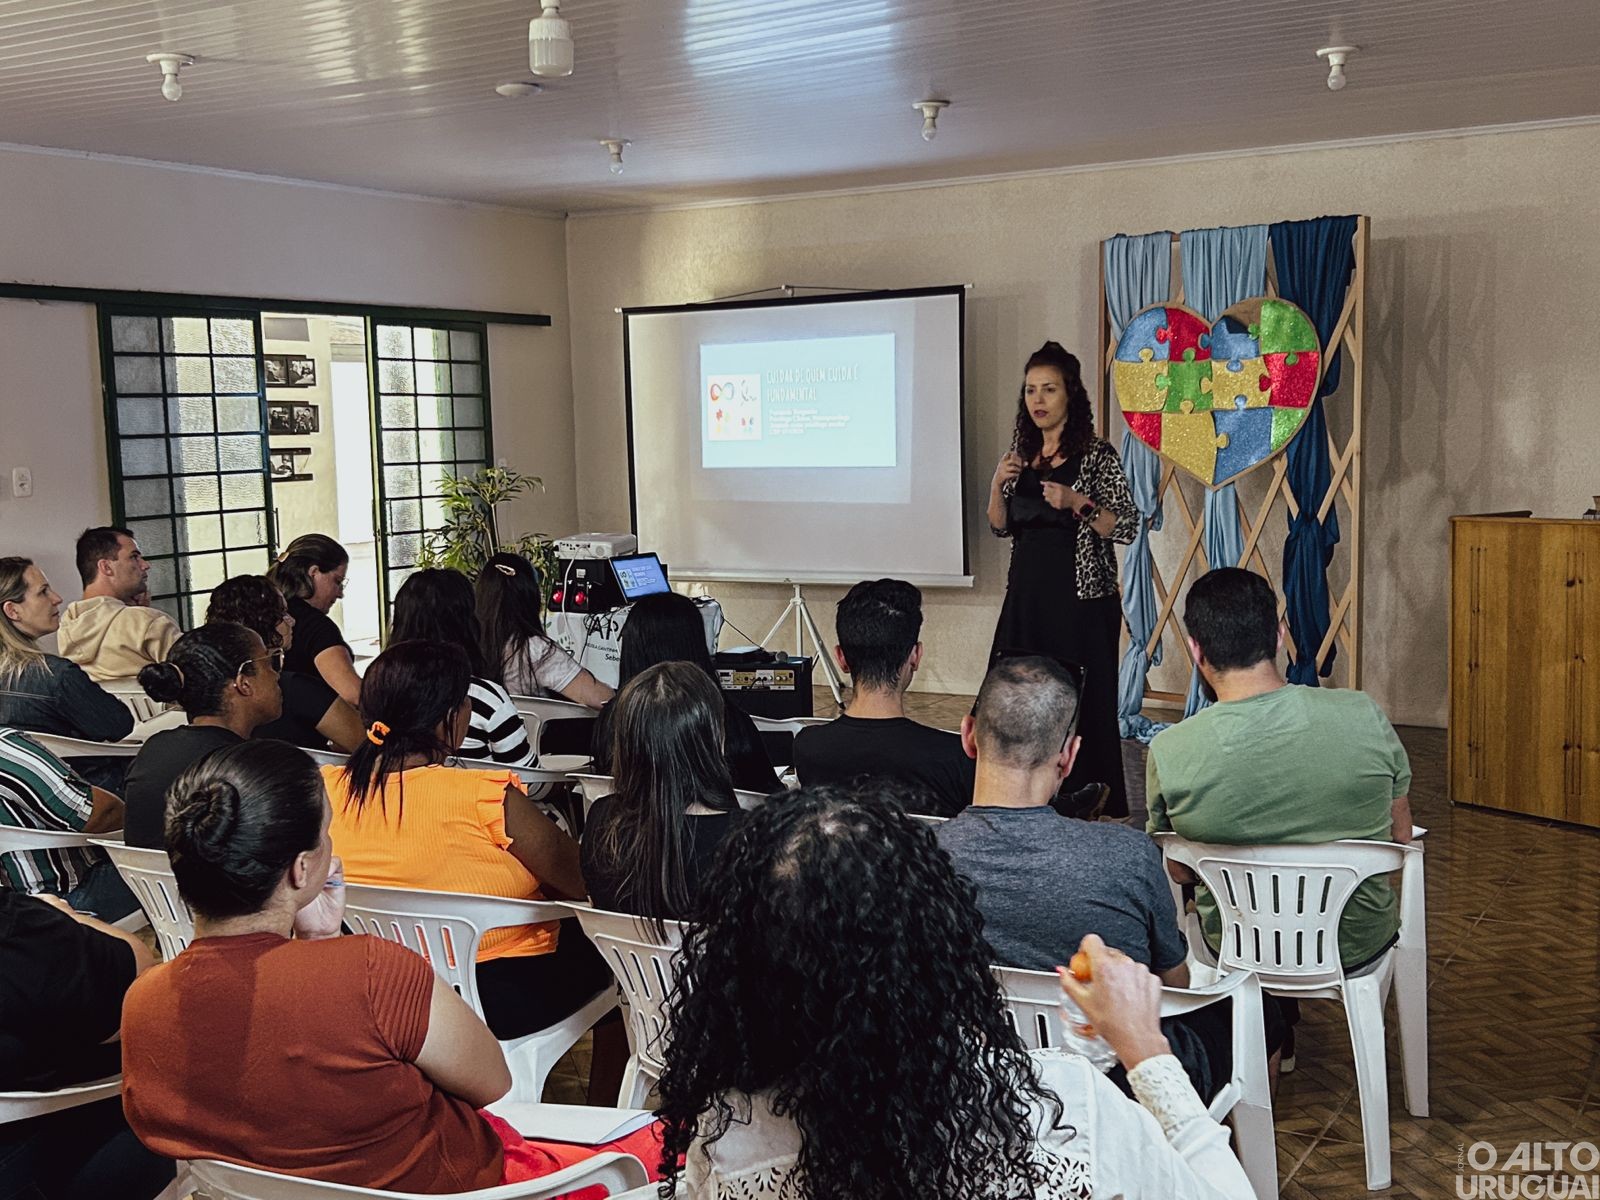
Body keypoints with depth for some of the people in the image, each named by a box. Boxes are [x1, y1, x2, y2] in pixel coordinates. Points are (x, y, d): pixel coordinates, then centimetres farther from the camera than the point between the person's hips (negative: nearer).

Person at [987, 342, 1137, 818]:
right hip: (1028, 592, 6)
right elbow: (1002, 527, 16)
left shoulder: (1097, 454, -5)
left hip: (1081, 596, -6)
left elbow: (1128, 526, -8)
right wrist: (998, 484, -2)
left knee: (1082, 703, -5)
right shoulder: (1022, 453, 12)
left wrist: (1077, 503, -21)